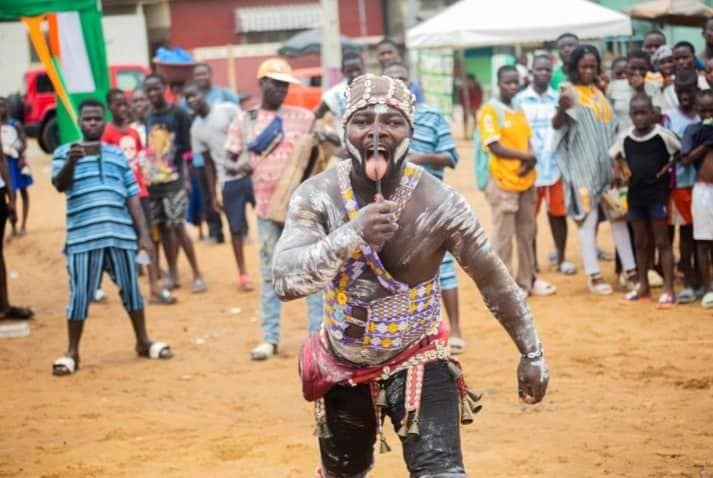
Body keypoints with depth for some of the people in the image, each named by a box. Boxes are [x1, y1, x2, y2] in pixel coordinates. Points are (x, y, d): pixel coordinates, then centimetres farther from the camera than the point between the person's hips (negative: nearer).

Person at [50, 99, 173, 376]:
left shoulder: (118, 155, 15)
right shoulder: (65, 152, 4)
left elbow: (132, 197, 15)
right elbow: (59, 185, -13)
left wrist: (143, 234, 8)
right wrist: (71, 161, -33)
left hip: (121, 236, 3)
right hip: (83, 238, -3)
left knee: (131, 290, 11)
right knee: (80, 296, -2)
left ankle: (143, 342, 25)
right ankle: (72, 353, 7)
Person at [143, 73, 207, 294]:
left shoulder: (178, 114, -3)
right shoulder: (147, 119, 11)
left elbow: (187, 148, -6)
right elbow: (144, 150, 14)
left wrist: (187, 178, -12)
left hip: (173, 180, -5)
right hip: (153, 182, 5)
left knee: (177, 227, -9)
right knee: (162, 228, 8)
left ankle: (197, 275, -3)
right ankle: (173, 275, 15)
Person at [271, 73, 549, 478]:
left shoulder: (439, 202, -20)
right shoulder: (317, 195, -17)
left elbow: (493, 279, -6)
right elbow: (285, 281, -31)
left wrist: (531, 354, 0)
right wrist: (351, 235, -46)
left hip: (418, 363, -3)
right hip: (343, 367, 3)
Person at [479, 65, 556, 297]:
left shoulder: (519, 111, 12)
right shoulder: (489, 110, -10)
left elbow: (527, 142, 12)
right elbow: (494, 147, -17)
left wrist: (530, 160, -9)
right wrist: (524, 156, -18)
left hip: (526, 180, 7)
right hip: (503, 181, -7)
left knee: (527, 232, 14)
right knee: (503, 235, 0)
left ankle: (527, 279, 23)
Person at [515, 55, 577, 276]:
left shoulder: (559, 98, 6)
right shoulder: (520, 99, 1)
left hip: (555, 166, 1)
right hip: (530, 167, -1)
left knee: (558, 213, 7)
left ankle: (561, 259, 19)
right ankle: (532, 261, 17)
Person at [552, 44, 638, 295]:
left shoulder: (599, 92, 12)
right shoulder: (570, 92, -7)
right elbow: (557, 124, -21)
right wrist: (561, 108, -43)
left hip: (606, 163, 6)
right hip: (583, 164, -6)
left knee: (618, 215, 6)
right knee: (589, 218, -4)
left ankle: (630, 270, 9)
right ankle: (593, 275, 0)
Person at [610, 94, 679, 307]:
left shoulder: (663, 134, -13)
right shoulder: (624, 137, -1)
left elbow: (681, 153, -2)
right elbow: (614, 156, 16)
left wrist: (668, 167, -14)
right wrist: (623, 168, 0)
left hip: (658, 193, -4)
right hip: (635, 194, 4)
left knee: (662, 241, -2)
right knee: (641, 242, 13)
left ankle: (668, 290, 0)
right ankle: (643, 286, 23)